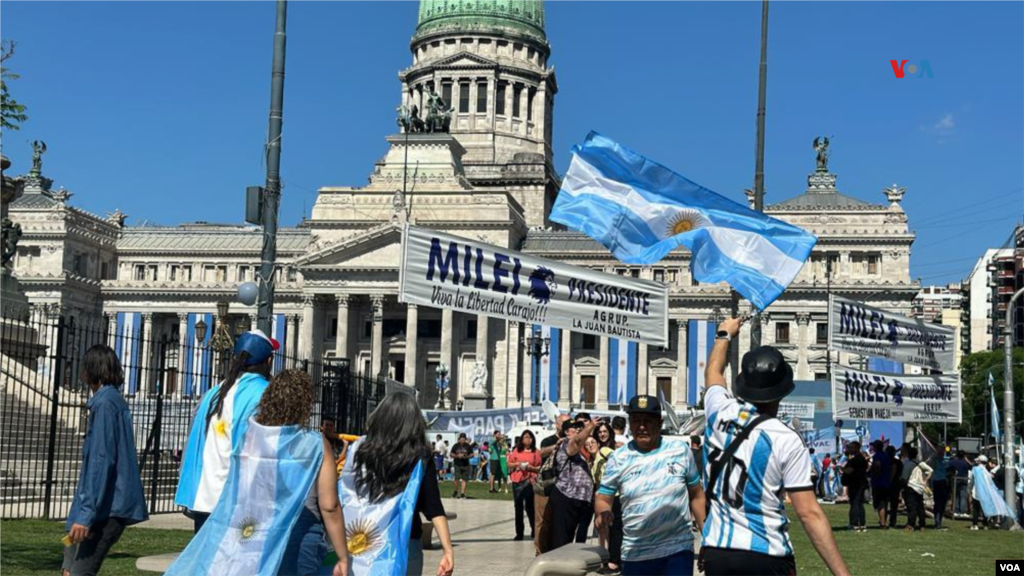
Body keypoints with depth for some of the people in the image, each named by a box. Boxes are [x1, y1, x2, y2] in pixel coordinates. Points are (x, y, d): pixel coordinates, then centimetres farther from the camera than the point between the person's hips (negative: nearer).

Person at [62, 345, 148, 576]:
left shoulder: (104, 403, -12)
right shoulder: (116, 401, 17)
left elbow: (101, 460, -20)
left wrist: (86, 513, -22)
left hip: (106, 506, -10)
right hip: (111, 505, 10)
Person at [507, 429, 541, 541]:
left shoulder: (536, 451, 0)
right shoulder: (516, 450, 8)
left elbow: (540, 468, -2)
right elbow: (509, 464, 10)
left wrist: (530, 467, -16)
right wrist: (517, 464, -8)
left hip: (529, 482, -3)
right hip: (517, 481, 3)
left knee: (529, 507, -5)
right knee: (518, 508, 7)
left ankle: (534, 531, 12)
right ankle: (519, 533, 13)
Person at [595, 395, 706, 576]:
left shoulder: (680, 449, 1)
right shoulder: (618, 458, 1)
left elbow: (696, 495, 9)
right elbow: (602, 500, 5)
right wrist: (603, 512, -19)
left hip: (678, 549, -1)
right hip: (635, 554, 2)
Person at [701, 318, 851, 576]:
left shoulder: (721, 413, 2)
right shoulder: (787, 441, -10)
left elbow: (713, 372, 26)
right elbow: (809, 513, -15)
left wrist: (724, 334, 44)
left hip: (716, 552, 4)